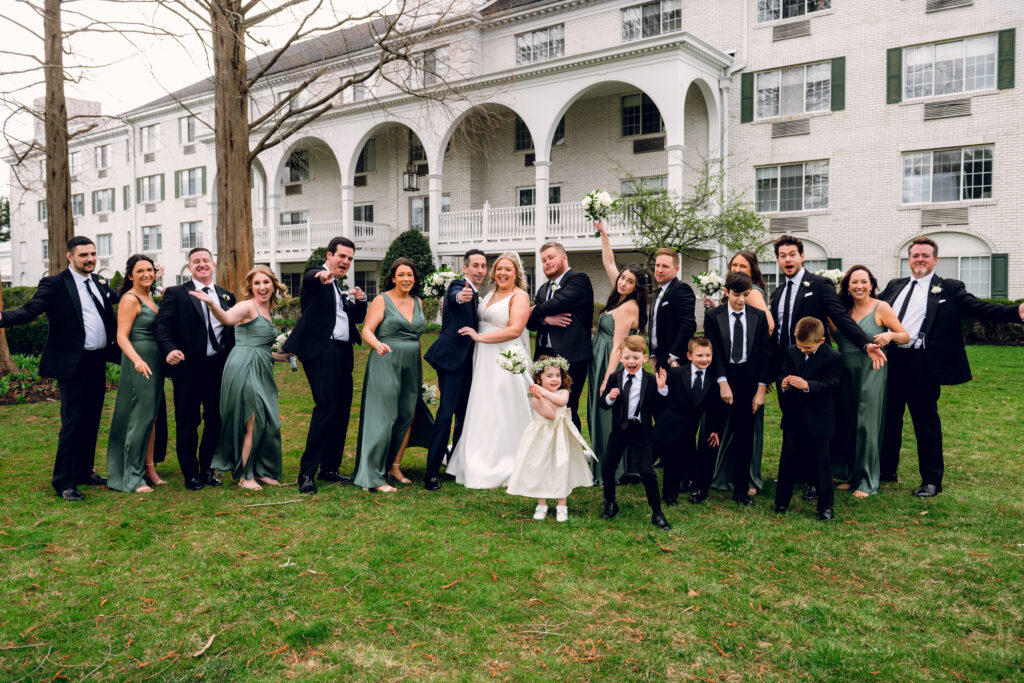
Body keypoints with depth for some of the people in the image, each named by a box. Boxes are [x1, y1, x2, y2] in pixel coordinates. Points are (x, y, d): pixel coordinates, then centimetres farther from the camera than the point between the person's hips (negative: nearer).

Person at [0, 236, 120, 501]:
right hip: (73, 364, -7)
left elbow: (119, 298, 27)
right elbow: (30, 310, -19)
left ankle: (84, 472, 27)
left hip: (98, 362, 7)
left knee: (91, 421, 14)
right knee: (72, 422, -5)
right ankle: (63, 482, 5)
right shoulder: (54, 284, -8)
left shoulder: (99, 283, 12)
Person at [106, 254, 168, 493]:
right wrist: (138, 360, -32)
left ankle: (149, 469, 21)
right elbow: (122, 336, -18)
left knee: (152, 417, 12)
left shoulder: (149, 298, 16)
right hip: (139, 362, -9)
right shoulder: (130, 299, -10)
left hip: (154, 363, 9)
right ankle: (131, 477, 2)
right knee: (139, 417, -5)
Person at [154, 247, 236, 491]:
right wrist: (169, 350, -26)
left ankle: (207, 468, 26)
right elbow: (161, 325, -8)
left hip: (219, 368, 3)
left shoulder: (226, 296, 13)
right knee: (187, 424, 6)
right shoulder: (176, 294, 1)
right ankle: (190, 473, 19)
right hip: (188, 368, -3)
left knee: (216, 421, 9)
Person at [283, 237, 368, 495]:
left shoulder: (339, 287, 24)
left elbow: (356, 318, 25)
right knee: (327, 408, -17)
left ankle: (329, 468, 20)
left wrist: (360, 301, 4)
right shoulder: (316, 275, 0)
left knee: (342, 411, 9)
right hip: (321, 350, -9)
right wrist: (321, 276, -49)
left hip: (342, 353, 9)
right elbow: (310, 277, -25)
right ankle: (307, 472, -11)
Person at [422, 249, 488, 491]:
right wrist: (460, 297, -57)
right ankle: (431, 471, -9)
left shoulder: (475, 294, 17)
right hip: (452, 358, -9)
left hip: (467, 361, 9)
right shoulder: (458, 286, -9)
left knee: (465, 412, 14)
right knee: (446, 412, -13)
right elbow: (454, 296, -36)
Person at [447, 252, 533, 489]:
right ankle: (483, 466, 20)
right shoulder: (490, 294, 16)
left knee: (503, 415, -2)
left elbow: (515, 329, -18)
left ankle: (505, 471, 7)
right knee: (483, 414, 10)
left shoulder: (520, 296, -6)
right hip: (485, 361, 7)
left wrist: (480, 337, -15)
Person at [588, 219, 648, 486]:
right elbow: (609, 262, 18)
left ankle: (615, 471, 5)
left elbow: (618, 346, -21)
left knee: (610, 418, -4)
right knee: (604, 417, 13)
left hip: (612, 366, -10)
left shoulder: (629, 307, -17)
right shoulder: (620, 298, 8)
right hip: (601, 364, 10)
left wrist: (608, 379, -23)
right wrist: (603, 233, 15)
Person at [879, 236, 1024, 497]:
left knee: (926, 423, 4)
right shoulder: (894, 286, 13)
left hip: (922, 364, -5)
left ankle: (931, 481, 15)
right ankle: (886, 471, 30)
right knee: (889, 417, 15)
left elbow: (979, 308, -11)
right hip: (890, 359, 5)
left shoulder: (949, 288, 0)